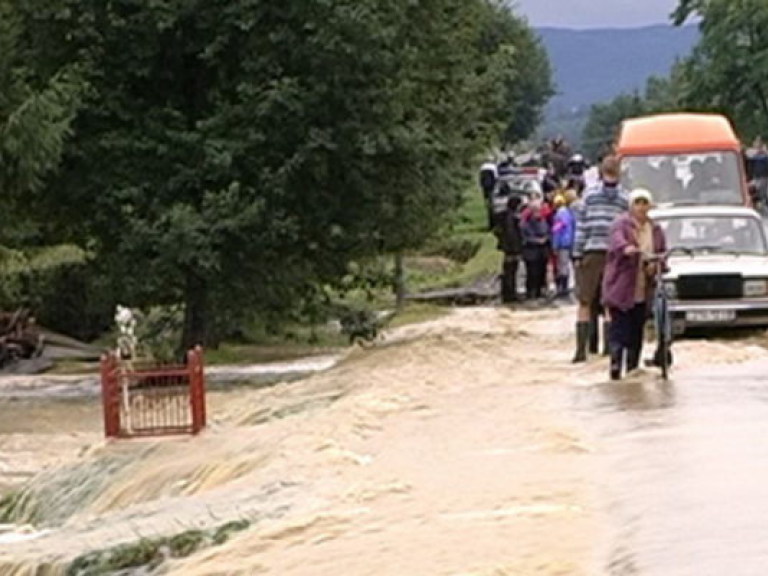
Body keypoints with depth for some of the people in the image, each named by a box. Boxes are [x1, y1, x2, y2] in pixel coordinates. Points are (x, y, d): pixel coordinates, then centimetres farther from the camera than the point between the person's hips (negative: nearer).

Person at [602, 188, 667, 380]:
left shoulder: (655, 230, 14)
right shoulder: (621, 225, -4)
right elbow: (617, 240, -25)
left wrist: (656, 265, -9)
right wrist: (626, 248, -48)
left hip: (643, 291, 5)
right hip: (621, 288, -5)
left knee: (637, 333, 9)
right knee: (620, 328, -11)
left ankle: (633, 368, 17)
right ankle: (615, 363, -16)